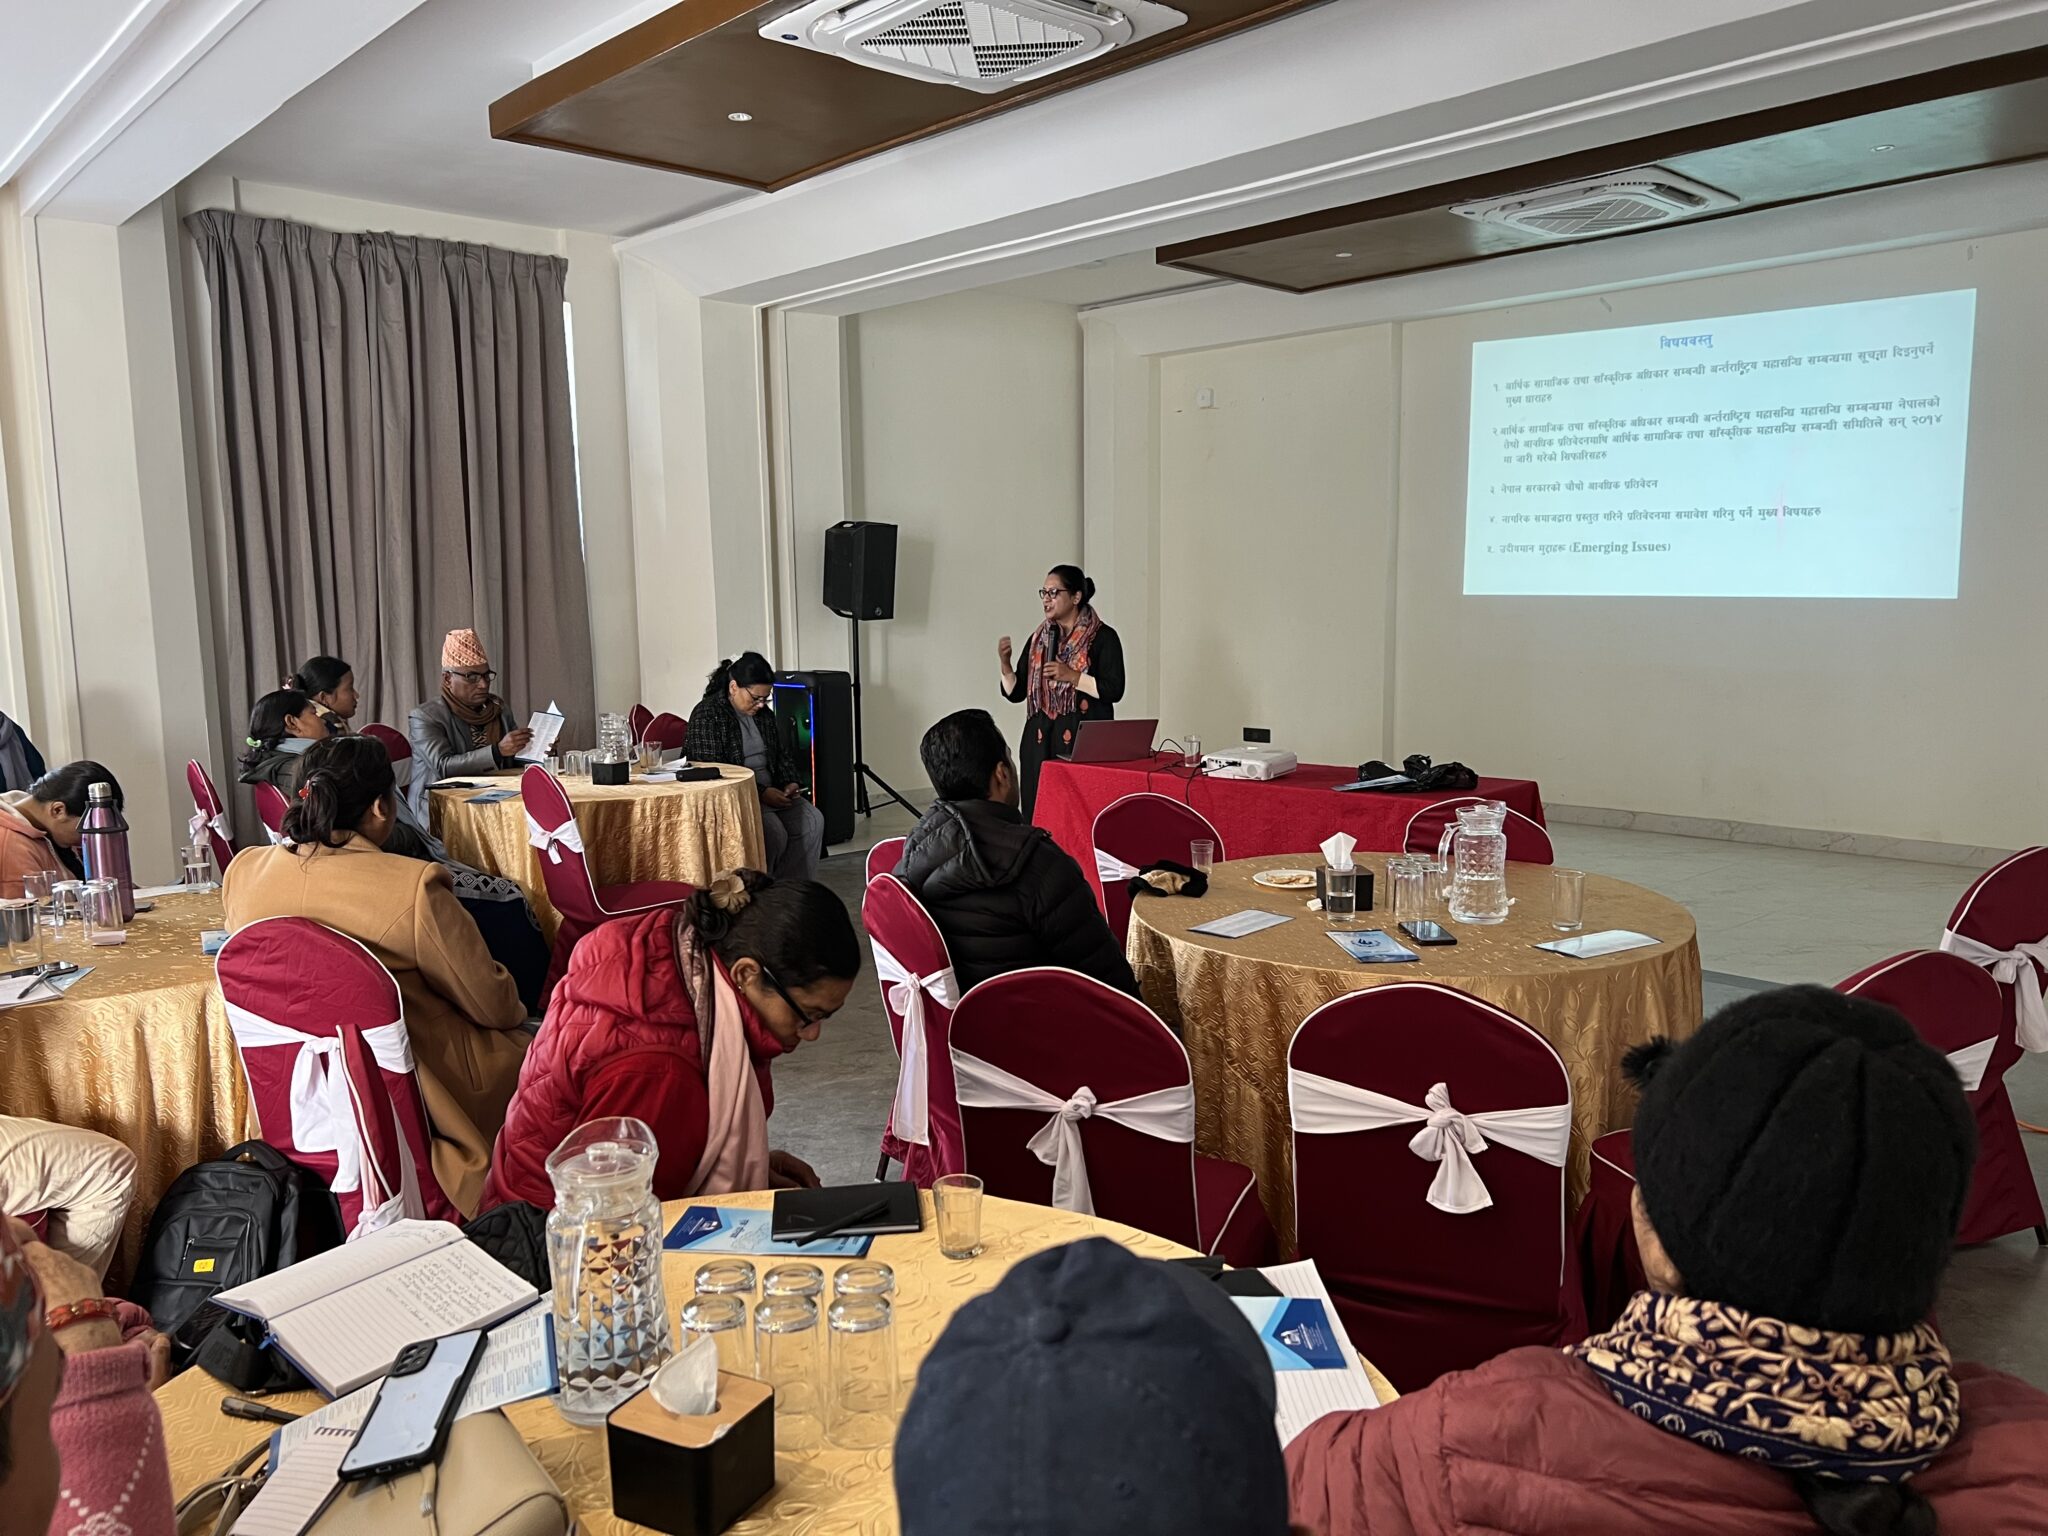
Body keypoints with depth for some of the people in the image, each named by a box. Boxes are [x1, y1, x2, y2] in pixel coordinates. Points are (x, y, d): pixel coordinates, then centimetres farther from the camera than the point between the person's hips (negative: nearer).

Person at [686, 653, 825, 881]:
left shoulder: (763, 714, 13)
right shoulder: (707, 715, -12)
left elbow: (781, 754, 23)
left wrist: (790, 782, 1)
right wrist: (761, 793, -23)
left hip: (771, 792, 8)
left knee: (812, 821, -16)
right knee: (773, 833, -30)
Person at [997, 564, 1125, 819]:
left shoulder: (1103, 638, 0)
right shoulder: (1038, 639, 14)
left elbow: (1114, 690, -8)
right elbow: (1016, 693, 14)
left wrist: (1072, 676, -16)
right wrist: (1005, 663, -3)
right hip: (1040, 743, 5)